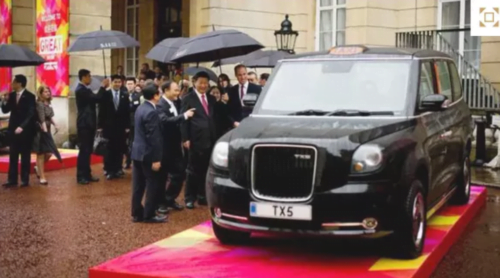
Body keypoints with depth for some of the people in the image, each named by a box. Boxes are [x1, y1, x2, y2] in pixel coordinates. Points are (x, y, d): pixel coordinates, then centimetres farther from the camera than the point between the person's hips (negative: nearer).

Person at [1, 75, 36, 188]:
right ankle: (12, 179, 7)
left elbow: (30, 114, -14)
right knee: (12, 156, 4)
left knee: (25, 155, 4)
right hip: (13, 129, 5)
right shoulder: (11, 95, 6)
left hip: (25, 130, -4)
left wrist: (22, 126, -23)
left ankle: (25, 179, 10)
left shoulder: (30, 96, -8)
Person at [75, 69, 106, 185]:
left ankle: (87, 174, 17)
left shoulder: (85, 89, 16)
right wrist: (103, 86, -11)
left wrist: (103, 88, 7)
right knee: (84, 150, -6)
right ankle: (81, 176, -2)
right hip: (84, 124, -10)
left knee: (88, 150, 11)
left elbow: (95, 100, 16)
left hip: (89, 123, 10)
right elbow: (96, 99, -22)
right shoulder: (81, 89, -15)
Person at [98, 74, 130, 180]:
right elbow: (102, 111, -2)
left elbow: (127, 112, 4)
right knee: (109, 149, 1)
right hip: (109, 126, -2)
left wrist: (127, 126, -1)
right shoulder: (105, 94, 0)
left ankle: (118, 169, 12)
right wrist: (100, 125, -6)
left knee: (120, 149, 4)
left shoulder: (125, 95, 6)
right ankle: (109, 170, 8)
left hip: (121, 126, 2)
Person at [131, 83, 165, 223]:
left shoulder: (140, 108, 10)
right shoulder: (151, 112, -19)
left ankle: (137, 213, 18)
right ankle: (149, 214, 6)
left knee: (138, 185, 12)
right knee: (153, 184, 1)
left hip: (138, 151, 9)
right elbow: (153, 137, -21)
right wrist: (156, 159, -19)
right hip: (148, 154, -9)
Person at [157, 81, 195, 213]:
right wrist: (184, 116, -32)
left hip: (175, 145, 8)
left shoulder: (175, 103, 9)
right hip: (164, 146, -8)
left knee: (179, 173, 11)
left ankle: (169, 199, 27)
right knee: (162, 176, 4)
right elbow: (166, 121, -32)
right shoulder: (160, 105, -16)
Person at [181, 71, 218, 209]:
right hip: (196, 140, -5)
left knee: (205, 170, 9)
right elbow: (184, 119, -5)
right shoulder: (188, 98, -1)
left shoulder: (211, 99, 15)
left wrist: (216, 137, 7)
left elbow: (215, 118, 15)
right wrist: (185, 138, -12)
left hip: (210, 140, 5)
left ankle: (202, 196, 18)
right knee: (193, 170, 2)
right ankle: (190, 198, 10)